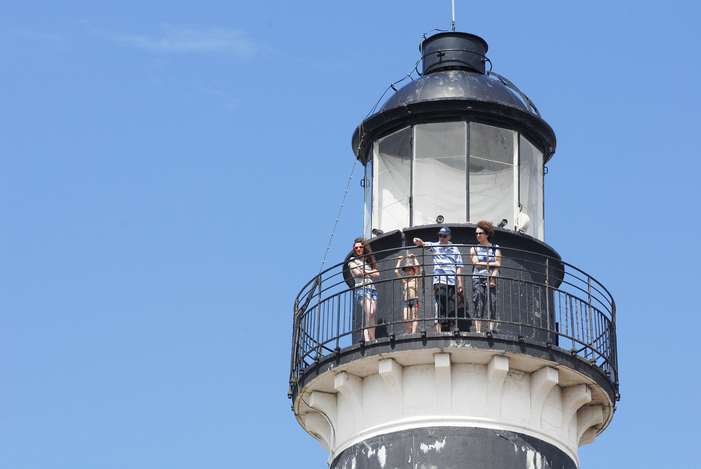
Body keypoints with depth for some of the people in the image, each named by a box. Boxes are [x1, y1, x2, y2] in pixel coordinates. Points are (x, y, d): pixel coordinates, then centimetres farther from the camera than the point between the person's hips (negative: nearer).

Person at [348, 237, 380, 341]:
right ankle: (372, 339, -28)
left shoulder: (368, 261, 27)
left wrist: (365, 272, 4)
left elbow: (377, 274, 14)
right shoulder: (353, 260, 13)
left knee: (371, 316, -11)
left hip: (372, 289, 5)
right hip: (361, 288, -5)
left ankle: (368, 340, -14)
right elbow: (357, 272, -4)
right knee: (369, 313, -26)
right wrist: (370, 274, 8)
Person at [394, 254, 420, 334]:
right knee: (406, 319, -7)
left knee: (415, 318, -8)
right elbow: (396, 272, 21)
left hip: (414, 300, -4)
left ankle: (413, 332, -17)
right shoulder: (404, 281, 20)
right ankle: (409, 332, 0)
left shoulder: (415, 279, 11)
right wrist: (399, 261, 29)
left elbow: (417, 267, 2)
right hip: (406, 301, 4)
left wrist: (414, 258, 13)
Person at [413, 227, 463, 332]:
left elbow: (458, 268, 13)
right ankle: (439, 333, -13)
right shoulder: (434, 246, 11)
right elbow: (424, 244, -8)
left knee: (452, 310, 1)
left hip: (452, 283, 2)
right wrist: (419, 242, -33)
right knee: (440, 307, -11)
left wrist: (460, 283, 5)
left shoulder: (455, 249, 16)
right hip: (439, 282, -2)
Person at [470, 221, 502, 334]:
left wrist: (492, 278, -10)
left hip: (491, 279, 0)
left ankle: (491, 330, -9)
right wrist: (491, 264, -2)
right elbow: (476, 264, 0)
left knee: (492, 305, -8)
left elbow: (498, 265, 4)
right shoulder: (474, 249, 15)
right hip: (478, 279, 0)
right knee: (479, 306, -9)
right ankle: (478, 331, -13)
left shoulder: (495, 248, 14)